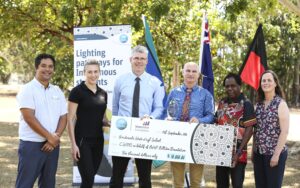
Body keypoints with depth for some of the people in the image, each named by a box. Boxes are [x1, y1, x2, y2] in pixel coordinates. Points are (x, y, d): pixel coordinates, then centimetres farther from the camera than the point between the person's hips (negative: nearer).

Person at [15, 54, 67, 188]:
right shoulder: (28, 90, -7)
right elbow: (29, 117, -16)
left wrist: (55, 137, -9)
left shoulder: (57, 91, 11)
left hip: (52, 144, 6)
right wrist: (49, 136, -16)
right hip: (31, 144, -6)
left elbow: (63, 117, 8)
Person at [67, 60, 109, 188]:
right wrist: (73, 143, -15)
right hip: (82, 140, -6)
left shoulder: (103, 93, 11)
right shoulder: (77, 91, -7)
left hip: (98, 140, 6)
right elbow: (70, 119, -9)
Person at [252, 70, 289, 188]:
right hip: (259, 153, 6)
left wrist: (276, 154, -17)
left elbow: (284, 131, -14)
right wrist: (253, 150, 9)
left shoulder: (281, 104, -9)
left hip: (275, 153, -5)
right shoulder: (259, 104, 8)